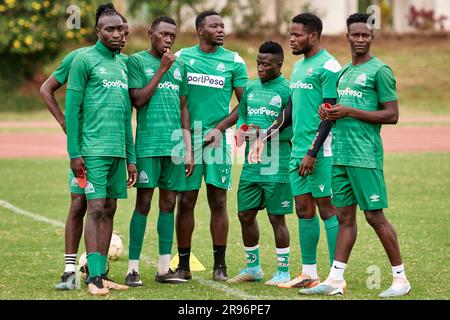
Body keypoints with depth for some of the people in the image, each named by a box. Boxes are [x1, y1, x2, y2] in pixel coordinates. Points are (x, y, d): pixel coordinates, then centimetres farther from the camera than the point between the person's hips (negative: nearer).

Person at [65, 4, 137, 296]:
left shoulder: (124, 64, 17)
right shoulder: (84, 60, -3)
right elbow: (72, 108, -6)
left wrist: (131, 157, 17)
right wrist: (74, 153, -11)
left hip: (119, 151, 7)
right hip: (94, 149, -7)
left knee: (109, 211, 6)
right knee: (96, 209, -10)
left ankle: (102, 275, 9)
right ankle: (94, 279, -11)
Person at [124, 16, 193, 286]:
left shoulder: (179, 66, 15)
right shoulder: (137, 61, 0)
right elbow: (138, 100, -10)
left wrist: (189, 150, 13)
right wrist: (162, 69, -9)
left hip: (175, 146, 5)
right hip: (149, 144, -5)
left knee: (169, 203, 6)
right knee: (143, 203, -6)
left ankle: (165, 268, 11)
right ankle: (133, 269, -4)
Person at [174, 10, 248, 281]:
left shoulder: (234, 62, 4)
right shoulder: (182, 57, 7)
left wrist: (220, 127, -8)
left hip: (217, 138, -1)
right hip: (188, 136, 1)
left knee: (218, 202, 2)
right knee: (186, 202, 2)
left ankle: (220, 264, 8)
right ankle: (184, 264, 10)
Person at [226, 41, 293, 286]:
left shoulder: (287, 90, -7)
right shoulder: (251, 87, 12)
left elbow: (293, 128, -11)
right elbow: (241, 116, 19)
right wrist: (243, 128, -3)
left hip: (276, 165, -6)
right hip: (251, 163, 6)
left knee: (277, 217, -1)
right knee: (245, 214, 10)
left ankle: (283, 271, 9)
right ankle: (253, 268, 25)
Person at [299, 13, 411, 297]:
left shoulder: (380, 70, -6)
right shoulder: (344, 71, 18)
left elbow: (391, 115, -11)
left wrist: (348, 112, -14)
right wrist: (328, 112, 5)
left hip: (365, 156, -7)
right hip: (341, 154, 7)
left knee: (375, 215, -5)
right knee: (345, 216, 7)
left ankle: (401, 278, 4)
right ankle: (335, 279, 7)